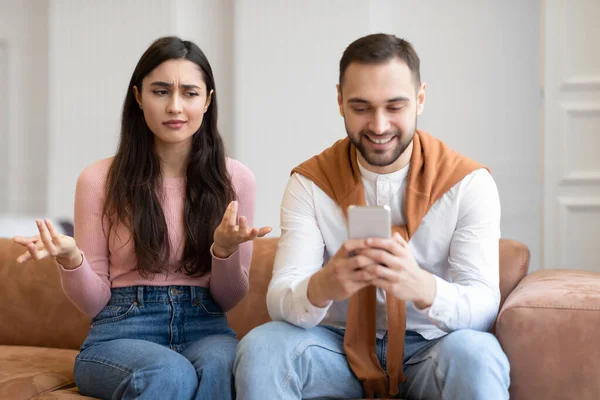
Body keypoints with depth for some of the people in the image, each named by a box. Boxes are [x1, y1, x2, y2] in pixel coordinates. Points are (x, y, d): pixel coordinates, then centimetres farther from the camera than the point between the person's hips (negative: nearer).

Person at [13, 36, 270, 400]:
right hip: (122, 334, -1)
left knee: (218, 368, -35)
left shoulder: (235, 179, 5)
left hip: (205, 331, 1)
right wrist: (70, 259, -18)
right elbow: (94, 302, 5)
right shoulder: (100, 179, 3)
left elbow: (228, 299, 8)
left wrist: (226, 249, -15)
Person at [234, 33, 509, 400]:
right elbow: (280, 298, -15)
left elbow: (484, 304, -18)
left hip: (432, 347, -1)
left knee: (475, 355, -34)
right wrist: (322, 288, -41)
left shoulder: (469, 183, -10)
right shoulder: (310, 183, -6)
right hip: (341, 346, 2)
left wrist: (422, 288, -41)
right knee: (260, 347, -26)